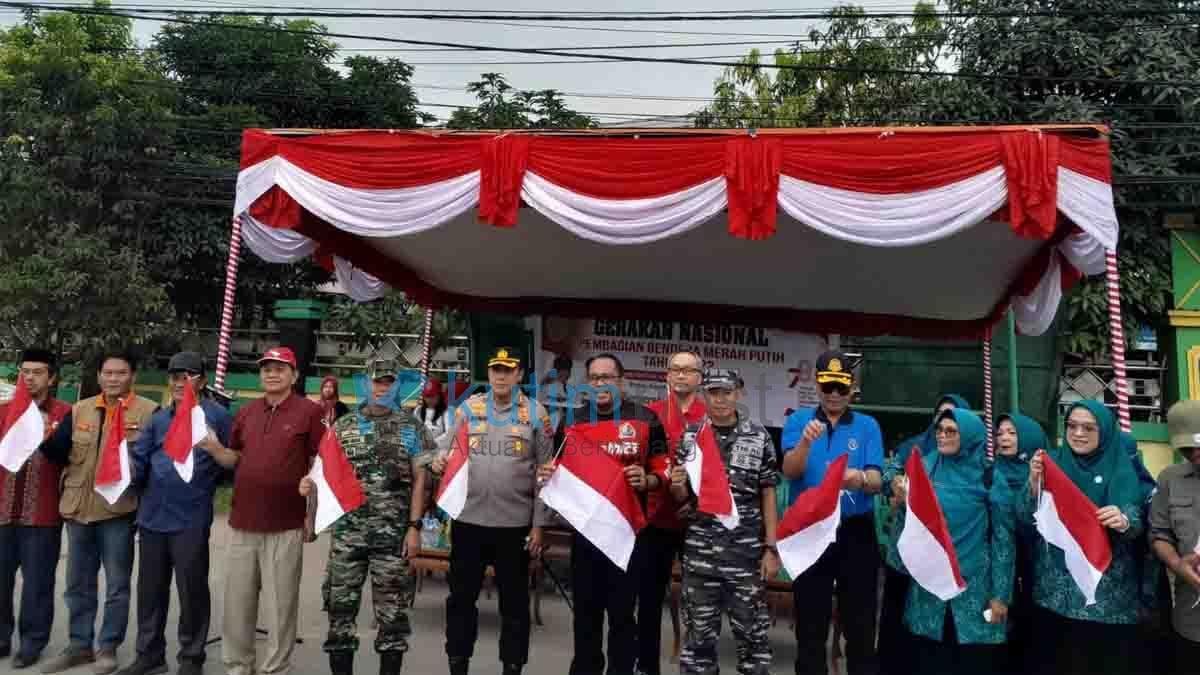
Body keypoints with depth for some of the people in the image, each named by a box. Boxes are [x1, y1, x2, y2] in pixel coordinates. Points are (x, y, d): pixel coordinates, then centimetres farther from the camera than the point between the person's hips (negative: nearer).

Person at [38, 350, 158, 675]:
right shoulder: (79, 410, 10)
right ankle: (80, 645, 30)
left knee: (117, 584, 5)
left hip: (118, 510, -5)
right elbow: (59, 454, 6)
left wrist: (137, 443, -27)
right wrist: (45, 439, -13)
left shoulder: (149, 411, -6)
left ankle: (108, 648, 18)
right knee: (78, 584, 16)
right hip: (78, 509, 5)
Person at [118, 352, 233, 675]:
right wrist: (128, 466, -13)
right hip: (152, 517, 5)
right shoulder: (158, 420, 12)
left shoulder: (216, 415, -4)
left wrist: (201, 484, -2)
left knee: (192, 591, 4)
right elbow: (139, 463, 7)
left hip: (191, 520, -5)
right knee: (150, 589, 15)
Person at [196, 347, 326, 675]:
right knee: (237, 601, 15)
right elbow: (235, 459, 17)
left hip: (285, 525, -5)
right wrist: (214, 448, -3)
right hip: (242, 522, 5)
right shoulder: (245, 412, 10)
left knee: (280, 604, 6)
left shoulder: (309, 411, -5)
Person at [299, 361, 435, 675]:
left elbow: (419, 479, 1)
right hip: (347, 532, 2)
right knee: (340, 606, 6)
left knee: (393, 611, 6)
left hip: (394, 534, -2)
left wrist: (414, 527, -6)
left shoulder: (411, 426, 3)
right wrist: (312, 485, -14)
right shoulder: (342, 426, 8)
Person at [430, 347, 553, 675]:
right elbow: (452, 454, 12)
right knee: (461, 596, 11)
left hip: (515, 522, -1)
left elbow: (544, 472, 1)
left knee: (514, 601, 10)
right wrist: (439, 462, -13)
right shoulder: (468, 408, 4)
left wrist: (538, 524, -2)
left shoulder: (535, 412, 0)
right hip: (468, 519, 2)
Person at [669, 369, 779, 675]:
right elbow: (681, 497, 8)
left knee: (753, 632, 7)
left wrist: (771, 548, -2)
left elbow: (767, 495, 3)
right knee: (699, 632, 9)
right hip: (700, 550, 1)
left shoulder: (759, 436, 1)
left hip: (747, 551, -1)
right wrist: (676, 485, -15)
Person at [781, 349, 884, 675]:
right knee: (810, 625, 8)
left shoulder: (868, 426, 3)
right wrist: (805, 442, -32)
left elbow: (877, 481, -8)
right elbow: (789, 471, -12)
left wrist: (860, 478, -32)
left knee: (861, 624, 7)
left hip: (856, 533, 0)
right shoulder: (797, 420, 2)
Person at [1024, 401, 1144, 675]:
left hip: (1106, 592, -1)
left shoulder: (1121, 469, 0)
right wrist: (1034, 483, -19)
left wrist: (1123, 521, -33)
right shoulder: (1051, 461, 3)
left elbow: (1137, 523, -10)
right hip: (1054, 589, 1)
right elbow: (1027, 519, -1)